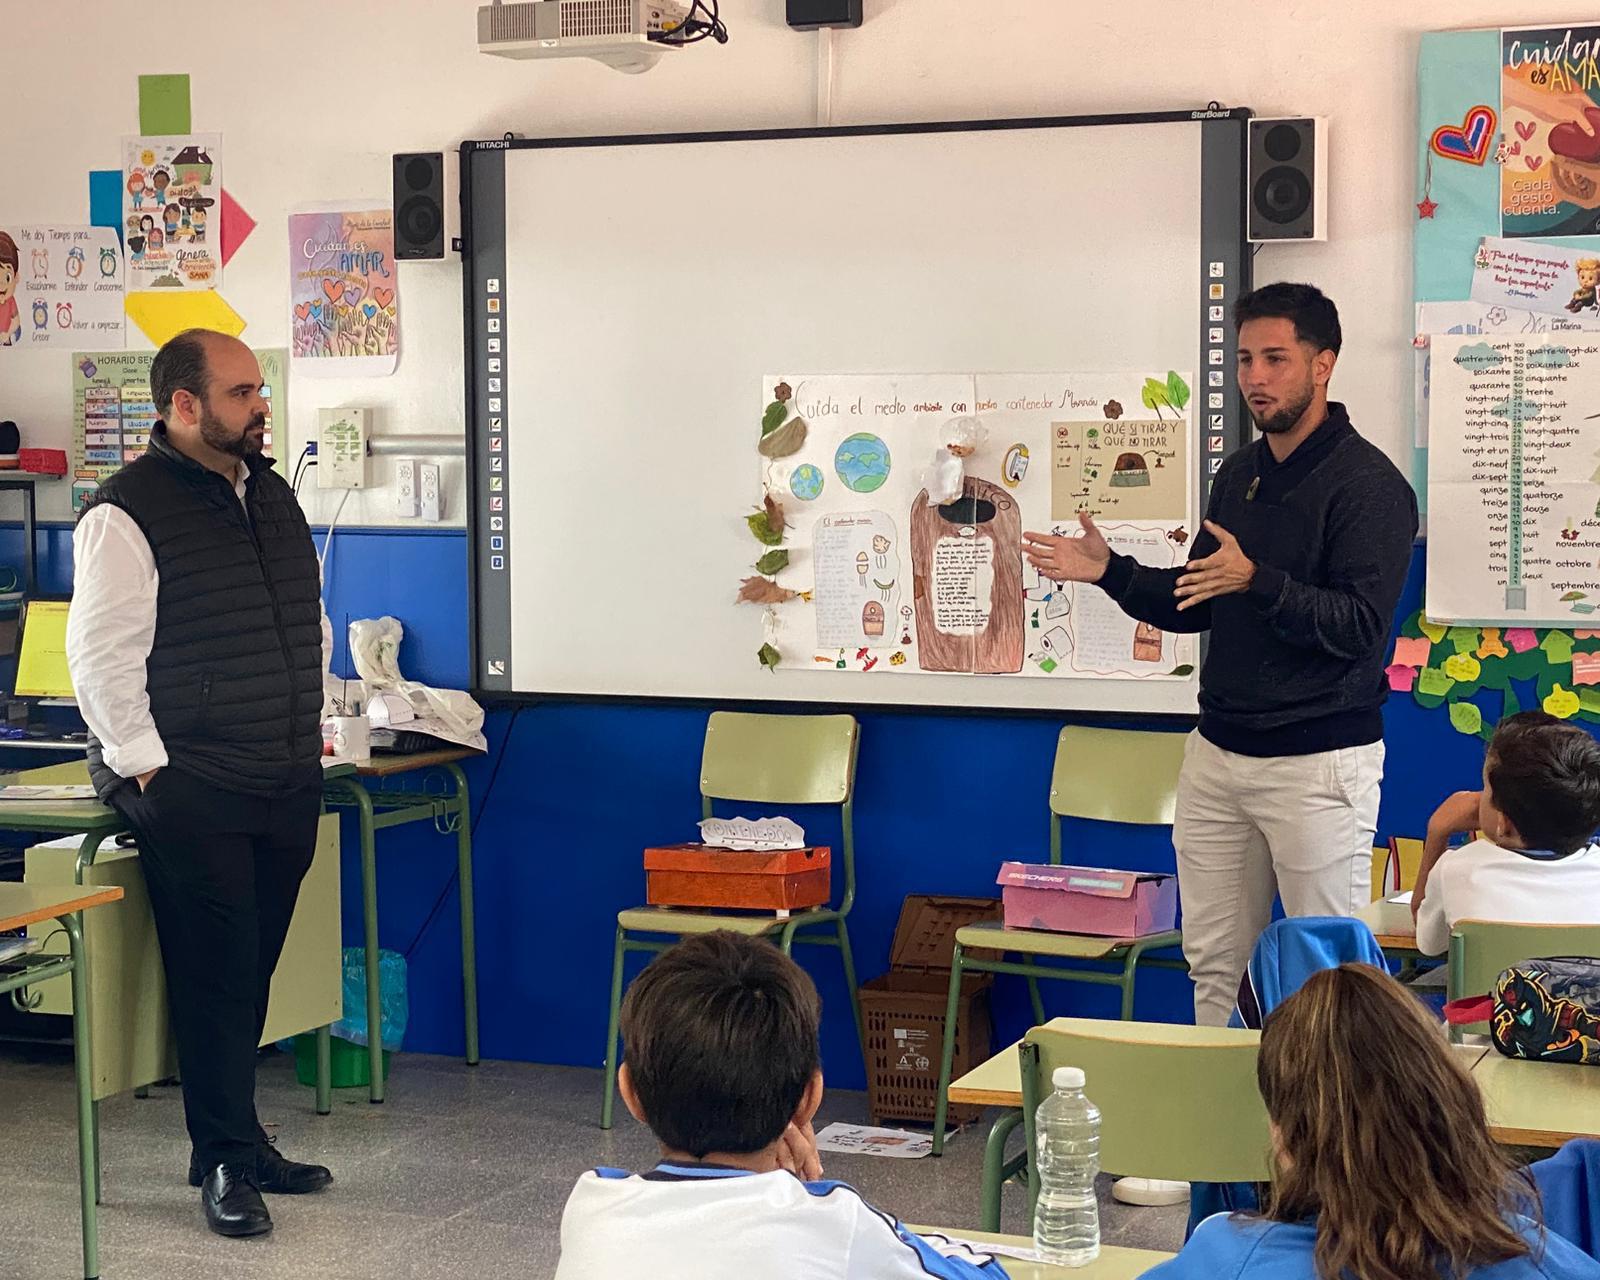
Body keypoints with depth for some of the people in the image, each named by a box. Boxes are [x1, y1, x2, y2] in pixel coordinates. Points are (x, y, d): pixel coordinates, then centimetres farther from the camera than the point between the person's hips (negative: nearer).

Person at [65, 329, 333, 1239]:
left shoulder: (272, 495, 13)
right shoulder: (128, 512, -11)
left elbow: (312, 618, 24)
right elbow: (102, 653, -14)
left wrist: (311, 718, 18)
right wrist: (148, 769, -15)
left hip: (288, 782, 7)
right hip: (193, 790, -7)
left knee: (253, 970, 12)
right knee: (216, 975, -3)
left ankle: (235, 1139, 23)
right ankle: (227, 1161, 8)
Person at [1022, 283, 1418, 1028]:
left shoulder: (1368, 485, -12)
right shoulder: (1240, 474, 13)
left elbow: (1360, 627, -20)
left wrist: (1257, 580, -31)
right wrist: (1109, 570, 5)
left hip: (1319, 760, -7)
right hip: (1219, 751, 7)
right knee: (1215, 964, 11)